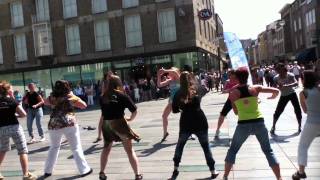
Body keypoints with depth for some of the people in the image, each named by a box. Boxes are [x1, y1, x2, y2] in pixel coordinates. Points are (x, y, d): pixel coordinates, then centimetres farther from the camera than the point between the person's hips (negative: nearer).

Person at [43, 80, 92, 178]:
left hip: (54, 125, 3)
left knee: (54, 147, 21)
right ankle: (84, 170, 8)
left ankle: (47, 171, 28)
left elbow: (45, 102, 28)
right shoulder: (71, 97, 0)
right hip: (69, 124, -3)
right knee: (76, 148, 5)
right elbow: (84, 105, 8)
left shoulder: (52, 98, 6)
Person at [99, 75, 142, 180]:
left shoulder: (103, 97, 6)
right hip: (119, 123, -3)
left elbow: (103, 112, 4)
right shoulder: (121, 95, -4)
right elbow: (134, 110, -5)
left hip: (106, 124, 4)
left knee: (106, 148, 23)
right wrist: (131, 118, 12)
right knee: (129, 150, 4)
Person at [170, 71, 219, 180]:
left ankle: (176, 169, 22)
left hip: (186, 124, 1)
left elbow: (174, 110, 2)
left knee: (180, 146, 21)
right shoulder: (197, 90, -4)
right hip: (200, 122, 0)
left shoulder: (178, 93, -4)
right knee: (206, 147, 11)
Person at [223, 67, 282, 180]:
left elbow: (236, 112, 7)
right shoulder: (256, 89, -2)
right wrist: (272, 97, 20)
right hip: (259, 123, 1)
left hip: (243, 125, 0)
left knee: (233, 150, 19)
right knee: (268, 151, 17)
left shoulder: (233, 93, -2)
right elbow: (276, 91, 0)